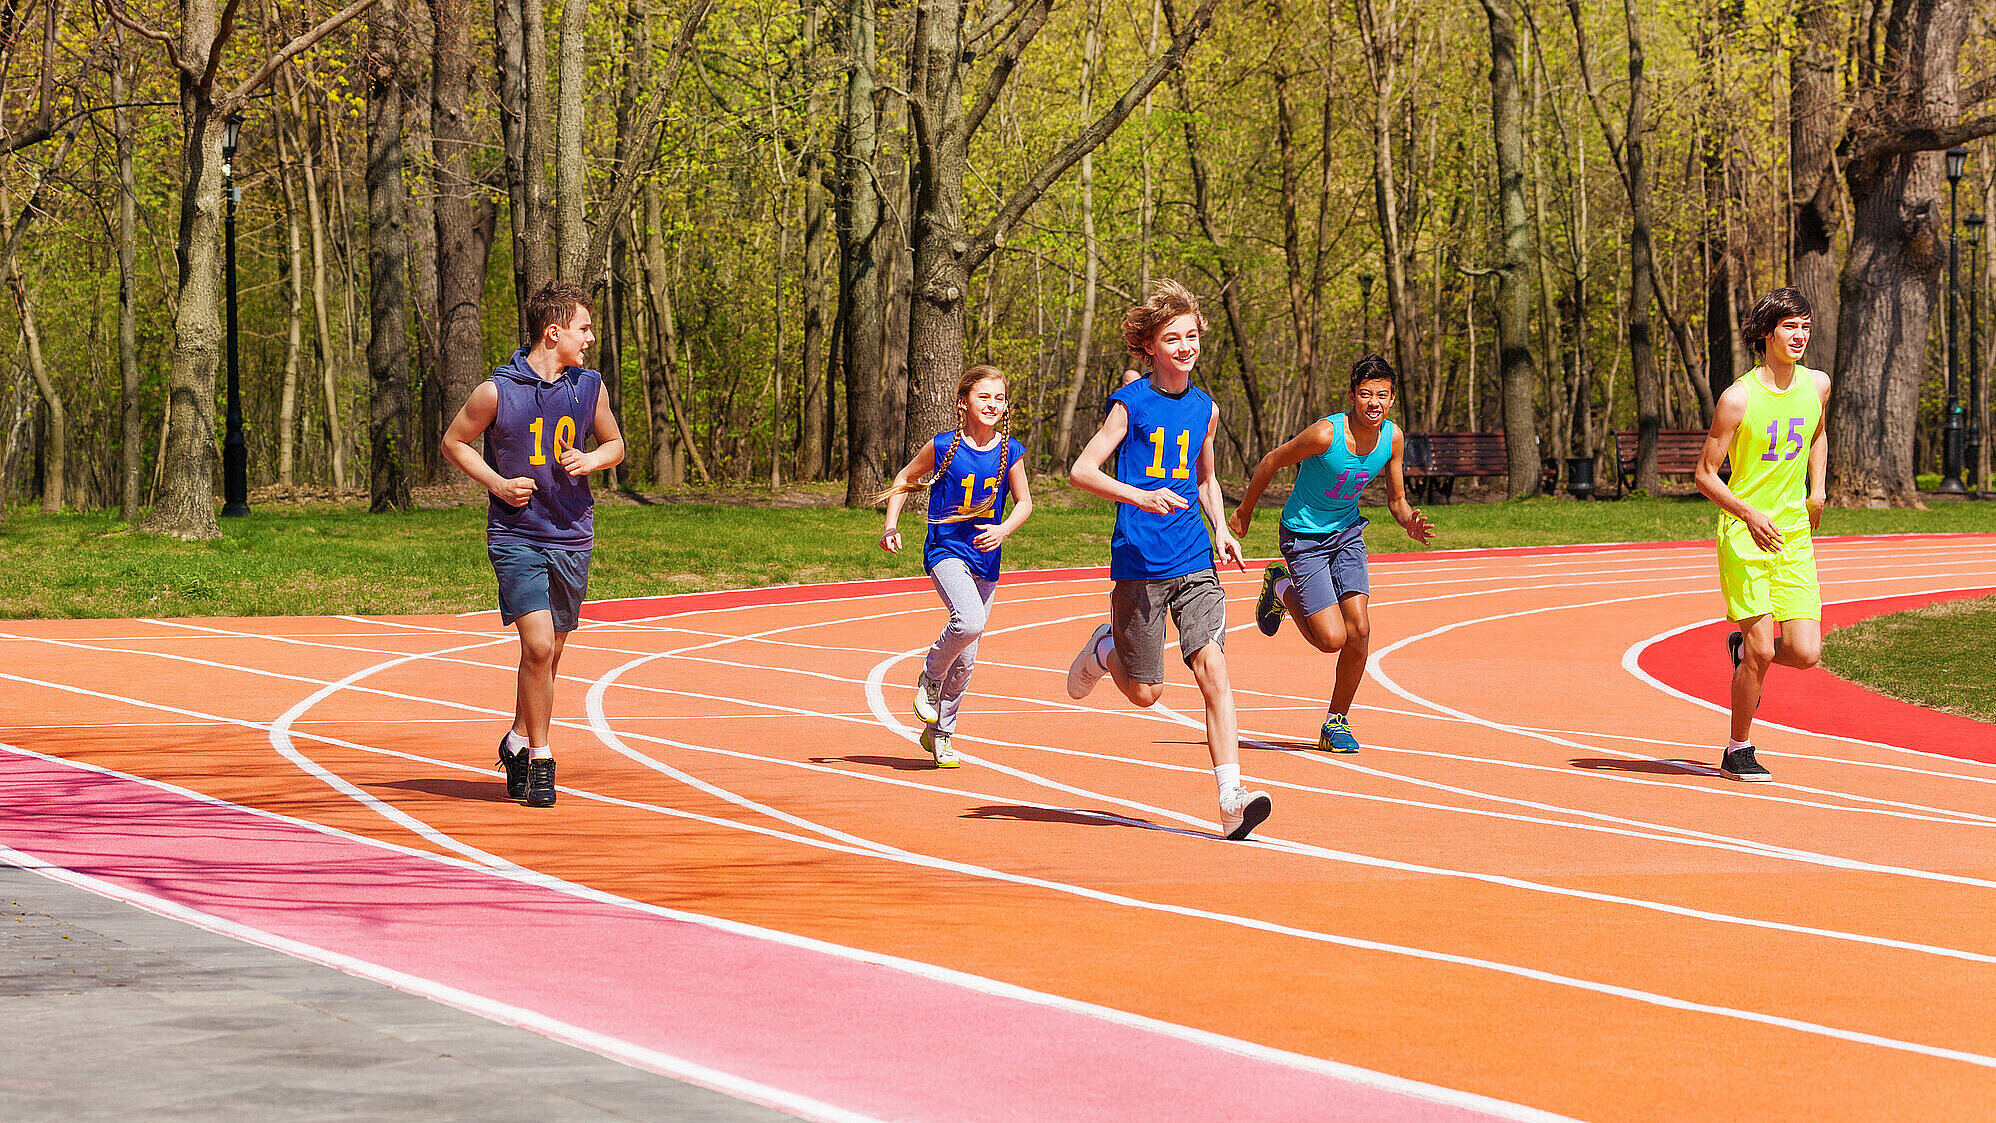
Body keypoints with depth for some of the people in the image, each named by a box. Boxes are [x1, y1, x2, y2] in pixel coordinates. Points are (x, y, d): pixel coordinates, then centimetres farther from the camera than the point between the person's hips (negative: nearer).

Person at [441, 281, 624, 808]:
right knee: (538, 646, -16)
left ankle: (519, 741, 33)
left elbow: (614, 444, 17)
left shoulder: (589, 386, 3)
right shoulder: (497, 392, -9)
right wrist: (498, 484, -8)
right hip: (516, 534, -4)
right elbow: (454, 442, 4)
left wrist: (589, 459, -5)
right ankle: (540, 759, -3)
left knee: (549, 653, 11)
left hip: (573, 538, 4)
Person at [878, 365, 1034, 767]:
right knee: (970, 621, -31)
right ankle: (930, 676, -2)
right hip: (946, 551, -4)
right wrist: (891, 526, -3)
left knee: (965, 659, 9)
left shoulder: (1010, 452, 1)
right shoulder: (943, 447, -7)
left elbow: (1024, 502, 9)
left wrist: (1003, 530, -10)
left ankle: (939, 734, 27)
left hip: (984, 558, 4)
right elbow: (904, 481, 8)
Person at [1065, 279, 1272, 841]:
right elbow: (1081, 470, -9)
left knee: (1213, 671, -14)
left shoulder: (1204, 409, 10)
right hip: (1138, 563, -3)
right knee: (1145, 693, 4)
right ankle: (1104, 651, 39)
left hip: (1195, 563, 3)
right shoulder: (1130, 404, -5)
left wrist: (1221, 529, 10)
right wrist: (1139, 497, -24)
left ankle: (1231, 800, -19)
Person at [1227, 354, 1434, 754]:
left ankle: (1336, 723, 10)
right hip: (1303, 536, -5)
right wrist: (1243, 512, 1)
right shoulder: (1326, 434, -26)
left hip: (1347, 533, 5)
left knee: (1359, 631, -8)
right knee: (1332, 639, -12)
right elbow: (1272, 462, -11)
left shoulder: (1393, 438, -9)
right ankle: (1282, 588, 18)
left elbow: (1396, 500, 5)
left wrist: (1410, 523, -18)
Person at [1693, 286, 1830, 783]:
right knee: (1761, 653, -9)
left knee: (1805, 653, -6)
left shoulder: (1817, 385, 3)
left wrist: (1816, 491, 14)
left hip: (1795, 536, 5)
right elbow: (1705, 475, -7)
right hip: (1744, 535, -5)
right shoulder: (1738, 398, -12)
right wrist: (1750, 514, -20)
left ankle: (1743, 647, 28)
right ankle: (1738, 751, 11)